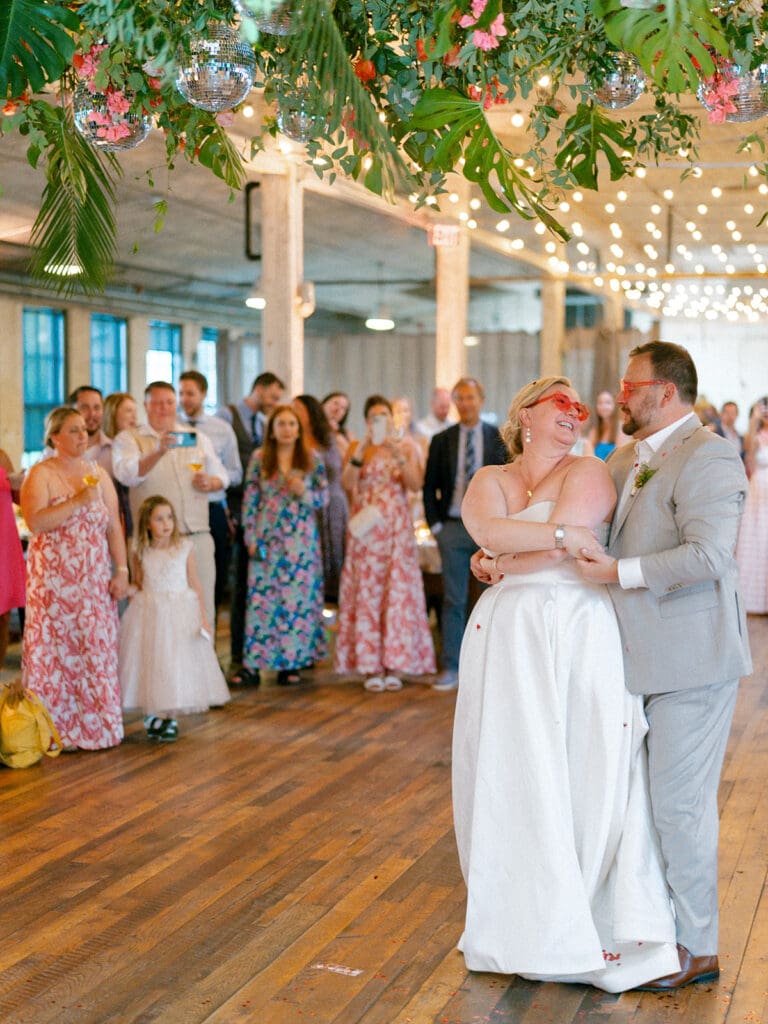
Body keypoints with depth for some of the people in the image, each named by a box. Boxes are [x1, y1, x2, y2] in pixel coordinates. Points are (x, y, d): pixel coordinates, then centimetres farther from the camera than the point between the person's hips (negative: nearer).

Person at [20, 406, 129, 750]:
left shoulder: (99, 474, 11)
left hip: (94, 579, 4)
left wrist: (121, 571, 1)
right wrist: (79, 501, -20)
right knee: (55, 650, -2)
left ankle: (95, 725, 12)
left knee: (96, 650, 3)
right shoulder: (41, 474, -3)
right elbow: (35, 521, -17)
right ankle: (56, 729, 6)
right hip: (53, 578, -4)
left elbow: (114, 526, 9)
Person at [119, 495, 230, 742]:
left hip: (180, 614, -2)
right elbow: (138, 584, 11)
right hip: (149, 613, 2)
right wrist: (129, 590, -12)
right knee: (150, 662, 4)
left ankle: (171, 718, 11)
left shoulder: (184, 548, -3)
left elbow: (195, 584, 0)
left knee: (177, 662, 0)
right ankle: (152, 715, 18)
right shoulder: (141, 553, 2)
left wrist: (203, 617, -3)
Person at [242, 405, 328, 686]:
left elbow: (323, 497, 6)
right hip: (267, 538, 0)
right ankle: (254, 662, -2)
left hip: (301, 539, 1)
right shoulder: (259, 458, 5)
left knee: (298, 596, 0)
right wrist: (250, 537, -1)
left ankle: (291, 661, 6)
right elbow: (249, 500, 4)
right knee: (262, 597, -4)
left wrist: (304, 492, -14)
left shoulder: (312, 460, 6)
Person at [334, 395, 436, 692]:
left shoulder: (406, 446, 8)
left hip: (397, 527, 0)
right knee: (366, 592, -4)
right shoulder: (357, 448, 9)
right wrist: (360, 454, -15)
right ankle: (370, 665, 0)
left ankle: (393, 663, 2)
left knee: (397, 590, -4)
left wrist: (399, 456, -16)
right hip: (365, 529, 0)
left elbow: (416, 483, -5)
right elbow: (347, 484, -5)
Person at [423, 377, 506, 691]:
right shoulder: (441, 440, 7)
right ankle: (451, 668, 6)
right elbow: (429, 486, 8)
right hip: (453, 526, 1)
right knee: (453, 600, 2)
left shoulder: (500, 438, 4)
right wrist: (435, 523, 0)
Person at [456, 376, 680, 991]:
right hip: (509, 638, 4)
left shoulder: (586, 473, 3)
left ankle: (587, 923, 8)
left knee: (586, 770, -3)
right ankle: (521, 915, 16)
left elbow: (552, 555, -10)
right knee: (513, 773, 5)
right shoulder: (489, 480, 14)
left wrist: (503, 564, 3)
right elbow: (487, 531, -9)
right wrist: (564, 534, -15)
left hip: (578, 638, -3)